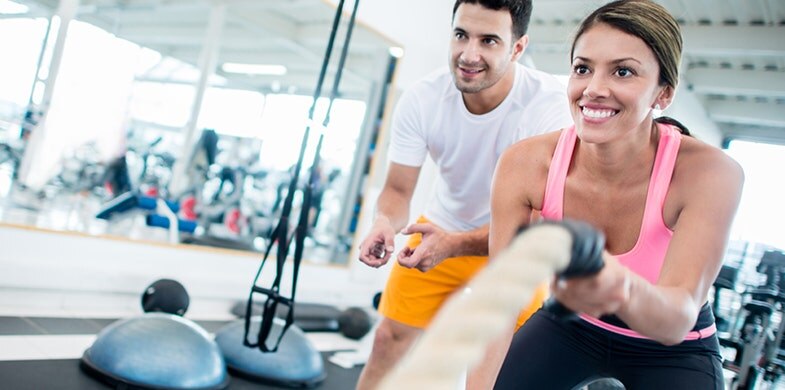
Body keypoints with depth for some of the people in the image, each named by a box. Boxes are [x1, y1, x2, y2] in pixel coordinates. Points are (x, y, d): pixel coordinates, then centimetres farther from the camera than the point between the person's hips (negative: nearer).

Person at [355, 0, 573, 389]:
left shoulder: (549, 105, -30)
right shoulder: (421, 98, -21)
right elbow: (398, 190, -11)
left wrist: (453, 245, -44)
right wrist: (384, 223, -35)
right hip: (439, 232, 3)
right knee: (388, 342, 7)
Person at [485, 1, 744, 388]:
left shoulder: (709, 172, -28)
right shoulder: (525, 164, -23)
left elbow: (680, 318, -37)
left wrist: (624, 291, -59)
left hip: (673, 352, -1)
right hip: (569, 324, 2)